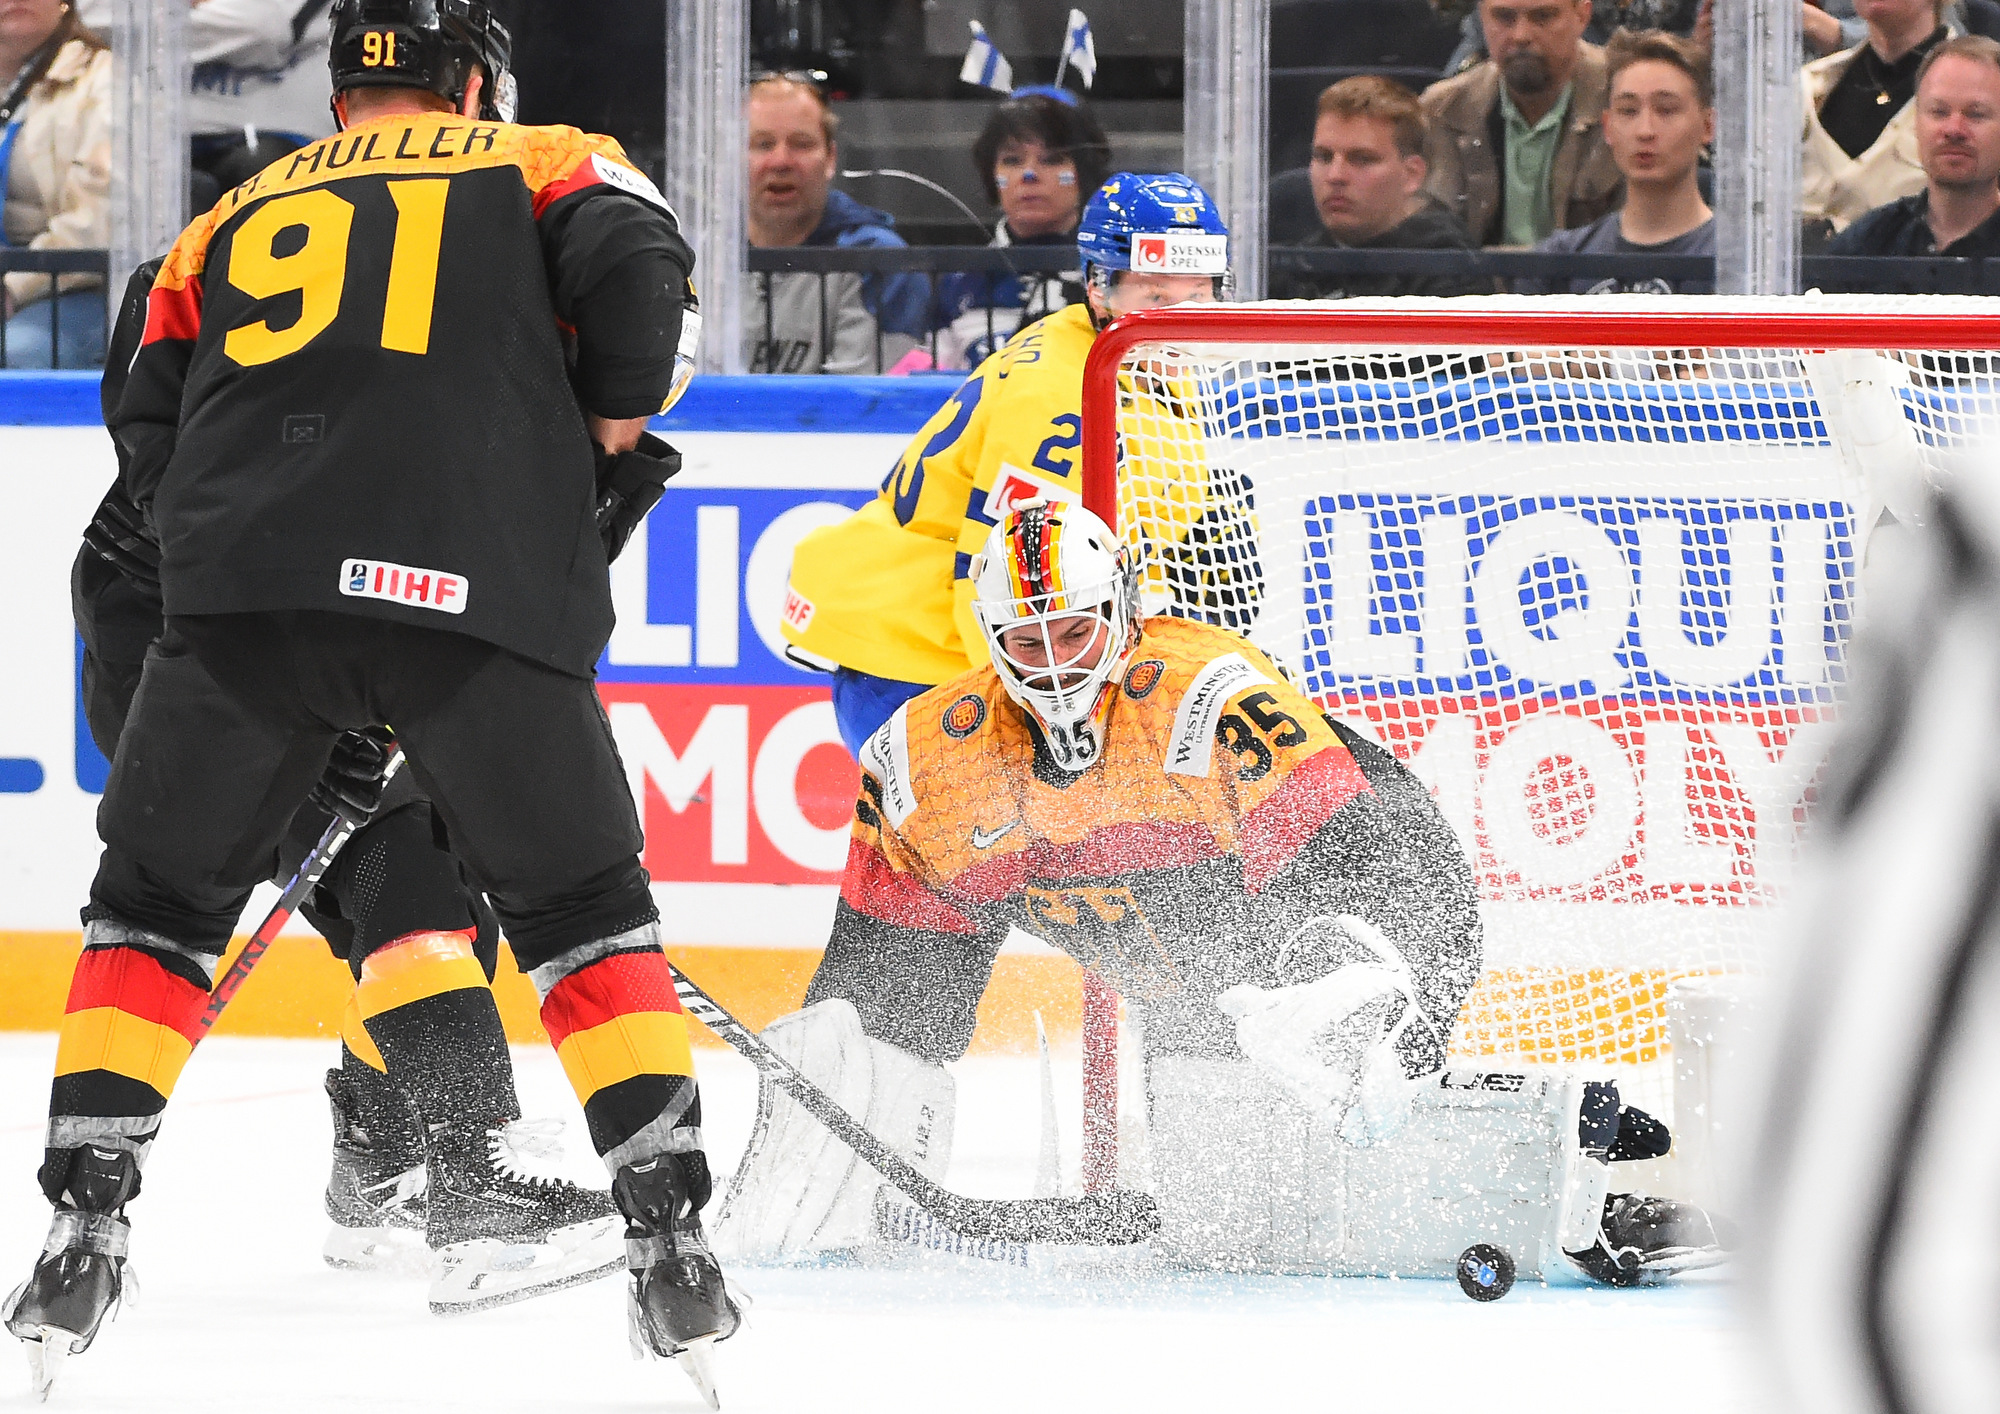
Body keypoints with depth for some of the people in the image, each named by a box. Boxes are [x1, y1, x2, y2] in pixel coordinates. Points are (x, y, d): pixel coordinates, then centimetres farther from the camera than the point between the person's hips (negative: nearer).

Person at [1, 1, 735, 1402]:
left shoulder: (233, 220, 28)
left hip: (243, 586, 1)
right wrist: (602, 468, 12)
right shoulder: (547, 166, 20)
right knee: (585, 910, 15)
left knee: (157, 901, 19)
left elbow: (152, 441, 21)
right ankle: (671, 1238, 6)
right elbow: (637, 272, 0)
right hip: (488, 593, -1)